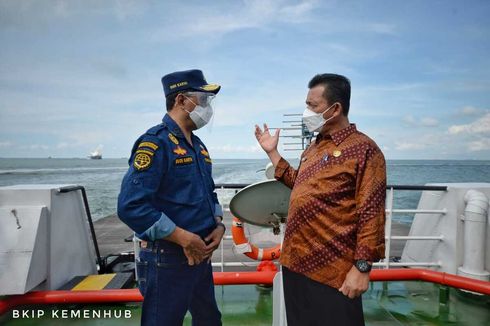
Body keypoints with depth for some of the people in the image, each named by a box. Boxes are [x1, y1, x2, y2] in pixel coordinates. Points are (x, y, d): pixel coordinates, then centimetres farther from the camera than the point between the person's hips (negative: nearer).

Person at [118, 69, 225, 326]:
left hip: (201, 255, 9)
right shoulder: (155, 142, -16)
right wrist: (184, 238, -22)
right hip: (167, 260, -8)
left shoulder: (197, 145, 11)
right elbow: (131, 206, -25)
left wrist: (218, 224, 1)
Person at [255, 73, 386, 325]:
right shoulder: (313, 148, 13)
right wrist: (272, 153, 21)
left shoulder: (363, 149, -12)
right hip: (296, 264, 8)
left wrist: (362, 267, -17)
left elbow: (371, 214, -15)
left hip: (331, 273, -8)